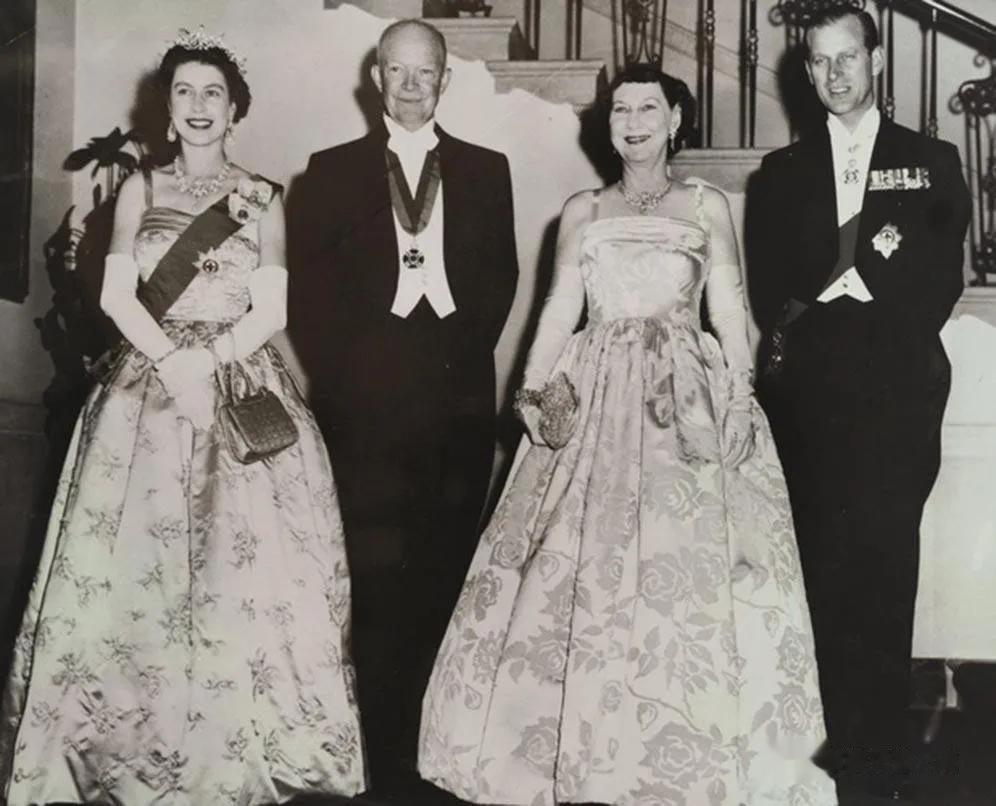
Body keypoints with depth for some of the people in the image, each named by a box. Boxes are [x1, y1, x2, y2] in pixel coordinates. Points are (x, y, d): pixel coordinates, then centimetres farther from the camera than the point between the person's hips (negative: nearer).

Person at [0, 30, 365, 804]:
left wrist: (209, 360, -16)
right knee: (136, 568, -2)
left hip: (243, 384, -1)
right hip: (150, 385, 1)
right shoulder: (140, 189, 9)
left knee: (247, 570, -4)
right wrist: (174, 362, -15)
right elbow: (117, 297, 0)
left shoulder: (264, 198, 7)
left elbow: (272, 311, -1)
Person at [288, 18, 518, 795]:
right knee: (378, 579, -2)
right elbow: (312, 285, 5)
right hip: (367, 395, -1)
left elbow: (502, 274, 10)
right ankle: (383, 753, 6)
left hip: (457, 389, 2)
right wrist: (341, 374, -4)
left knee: (447, 571, 3)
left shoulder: (486, 169, 14)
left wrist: (466, 346, -4)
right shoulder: (332, 170, 10)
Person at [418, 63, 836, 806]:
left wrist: (740, 398, -8)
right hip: (594, 399, 2)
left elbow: (731, 312, 4)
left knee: (689, 573, -5)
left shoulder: (708, 206, 9)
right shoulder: (581, 212, 14)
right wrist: (534, 392, -4)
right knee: (579, 572, 0)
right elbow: (560, 310, 9)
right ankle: (583, 746, 12)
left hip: (688, 398, -2)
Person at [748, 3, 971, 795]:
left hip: (896, 386, -1)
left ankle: (877, 745, 3)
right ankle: (814, 735, 6)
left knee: (884, 559, -4)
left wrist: (854, 280, -5)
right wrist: (793, 337, -7)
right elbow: (767, 285, 9)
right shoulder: (783, 171, 16)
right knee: (818, 558, -2)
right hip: (809, 388, 1)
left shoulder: (931, 161, 12)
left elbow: (942, 281, 4)